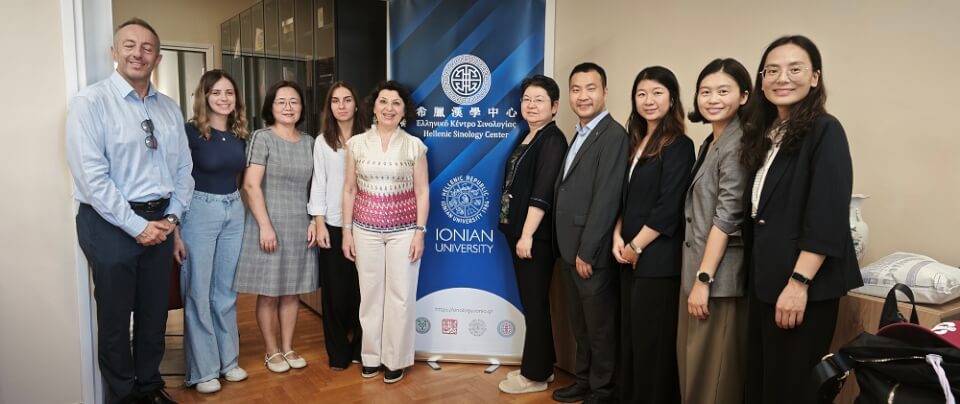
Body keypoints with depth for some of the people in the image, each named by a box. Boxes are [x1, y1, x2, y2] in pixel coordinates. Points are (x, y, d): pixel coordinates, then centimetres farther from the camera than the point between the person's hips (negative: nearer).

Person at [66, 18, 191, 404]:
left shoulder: (169, 108, 8)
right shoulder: (91, 102, -10)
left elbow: (183, 168, 9)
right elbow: (91, 176, -16)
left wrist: (171, 216, -3)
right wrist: (136, 226, -16)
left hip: (160, 222, 5)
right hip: (112, 224, -5)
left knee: (154, 312, 16)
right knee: (115, 317, 9)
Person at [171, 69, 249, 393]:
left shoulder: (240, 135, 7)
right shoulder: (190, 132, -10)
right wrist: (176, 231, -14)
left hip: (234, 212, 5)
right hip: (199, 212, -5)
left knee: (226, 291, 14)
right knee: (198, 293, 3)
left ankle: (228, 360, 27)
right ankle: (202, 370, 16)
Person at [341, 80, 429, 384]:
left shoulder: (414, 146, 0)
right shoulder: (357, 144, 2)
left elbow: (422, 192, 0)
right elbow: (349, 190, 5)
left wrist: (420, 232, -6)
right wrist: (347, 230, 2)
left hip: (403, 230, -1)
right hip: (366, 229, 1)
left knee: (400, 296, 3)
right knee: (369, 294, 8)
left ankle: (396, 359, 18)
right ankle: (371, 356, 24)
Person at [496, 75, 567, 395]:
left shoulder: (553, 140, -12)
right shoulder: (526, 137, 14)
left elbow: (542, 193, -19)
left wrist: (527, 235, -21)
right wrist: (516, 231, 12)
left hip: (536, 235, -9)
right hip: (518, 231, 9)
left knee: (535, 304, 1)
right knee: (530, 303, 15)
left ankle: (535, 374, 14)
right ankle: (539, 365, 28)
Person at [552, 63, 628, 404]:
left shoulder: (613, 135, -14)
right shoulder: (579, 135, 14)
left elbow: (606, 199, -20)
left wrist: (586, 252, -18)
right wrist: (569, 250, 9)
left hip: (592, 253, -8)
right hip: (570, 249, 9)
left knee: (600, 327, 7)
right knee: (580, 324, 19)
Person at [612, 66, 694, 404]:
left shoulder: (678, 145, -10)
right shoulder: (636, 142, 13)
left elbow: (669, 208, -16)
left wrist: (636, 247, -11)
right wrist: (618, 237, 0)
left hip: (657, 260, -7)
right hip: (630, 259, 7)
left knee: (653, 343, 3)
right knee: (630, 339, 15)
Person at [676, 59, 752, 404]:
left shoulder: (738, 143, -12)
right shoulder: (709, 143, 15)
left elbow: (727, 215, -18)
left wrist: (704, 279, -19)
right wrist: (694, 276, 14)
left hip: (718, 274, -9)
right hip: (695, 267, 9)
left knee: (712, 372, 1)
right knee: (691, 364, 16)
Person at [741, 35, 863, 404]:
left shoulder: (824, 131, -10)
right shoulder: (765, 134, 12)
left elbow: (827, 218, -18)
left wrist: (799, 282, -21)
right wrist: (756, 275, 12)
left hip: (804, 286, -7)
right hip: (765, 280, 7)